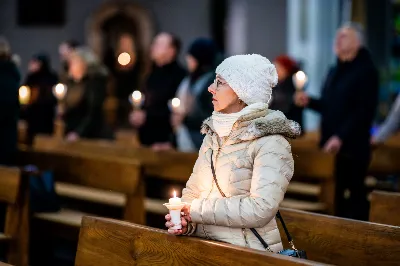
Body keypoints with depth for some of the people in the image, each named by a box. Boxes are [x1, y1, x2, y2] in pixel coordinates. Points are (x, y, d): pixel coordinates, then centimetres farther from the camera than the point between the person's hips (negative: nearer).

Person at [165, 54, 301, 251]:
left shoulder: (271, 144, -9)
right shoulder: (213, 135, 13)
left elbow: (260, 210, -18)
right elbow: (193, 191, 14)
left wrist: (197, 211, -12)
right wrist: (186, 222, -7)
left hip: (249, 252, -6)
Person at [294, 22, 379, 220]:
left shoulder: (366, 71, -7)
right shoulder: (334, 72, 18)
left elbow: (364, 111, -15)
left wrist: (340, 137, -20)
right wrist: (309, 102, 4)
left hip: (353, 147, -7)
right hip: (331, 145, 7)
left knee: (354, 196, -4)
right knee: (336, 197, 9)